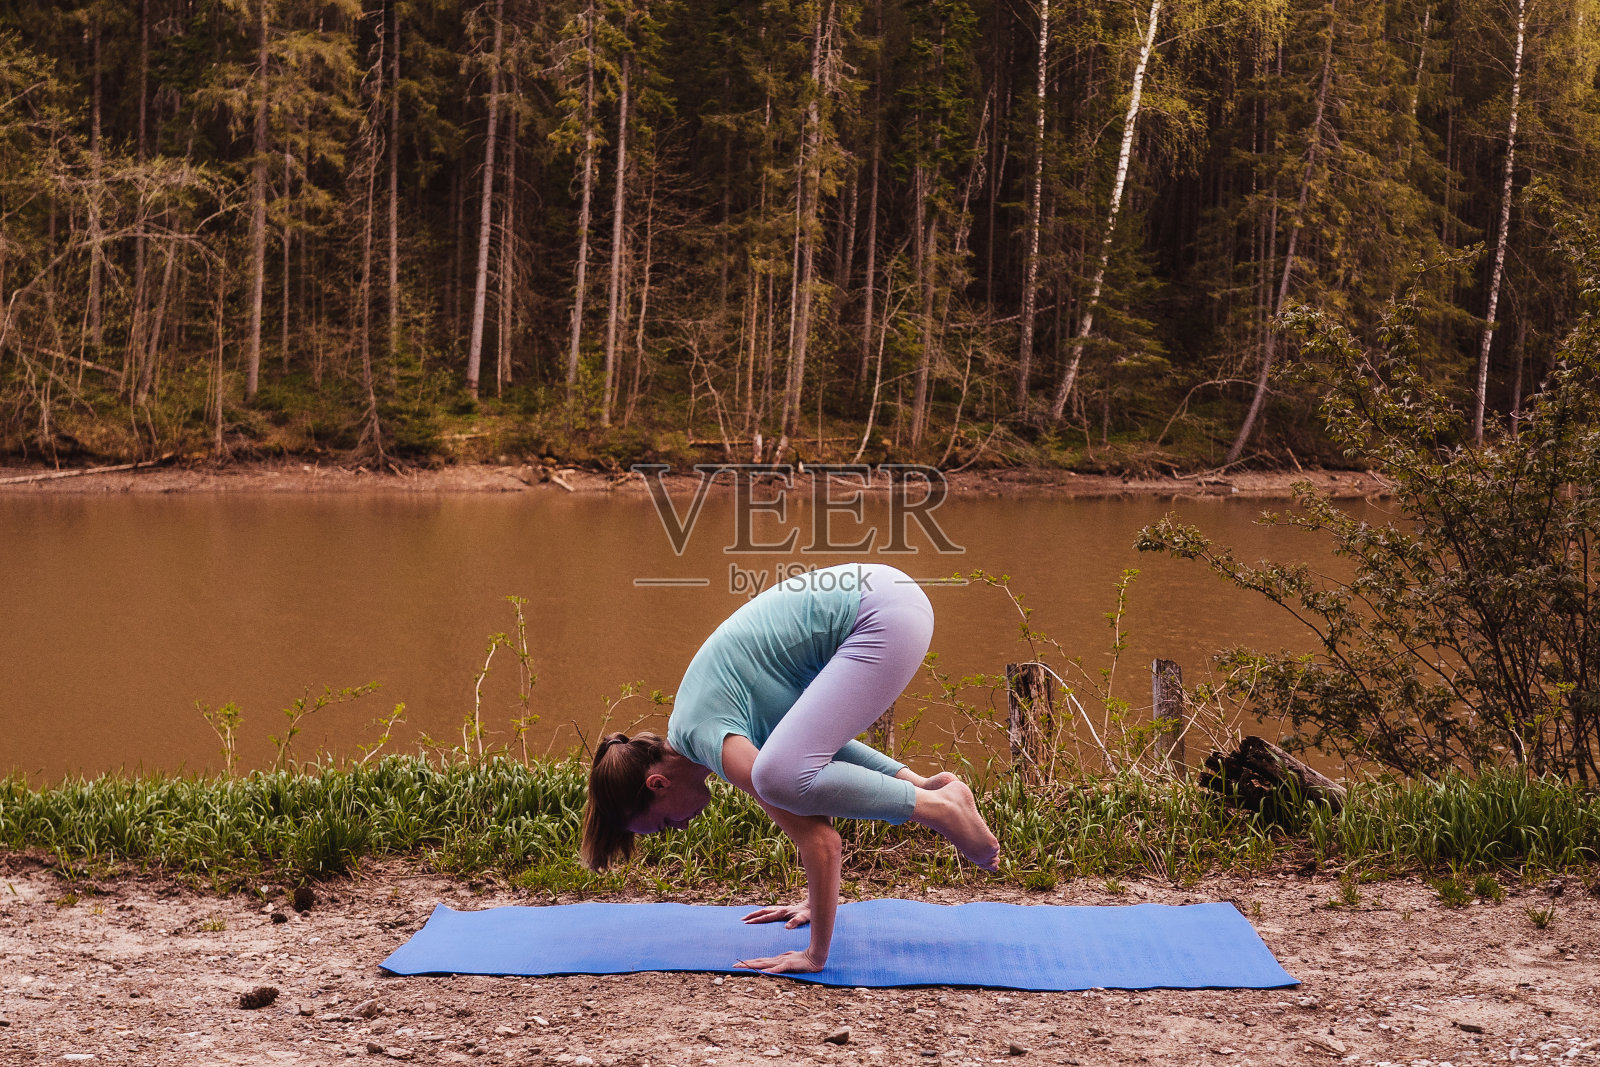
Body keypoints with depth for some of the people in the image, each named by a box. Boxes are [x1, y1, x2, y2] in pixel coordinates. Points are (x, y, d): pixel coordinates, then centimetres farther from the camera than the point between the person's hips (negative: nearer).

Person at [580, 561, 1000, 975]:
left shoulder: (706, 737, -14)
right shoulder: (691, 726, 13)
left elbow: (821, 841, -18)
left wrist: (816, 955, -12)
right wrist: (816, 902, 28)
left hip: (886, 615, -10)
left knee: (782, 776, -21)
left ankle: (938, 807, -8)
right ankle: (919, 784, 20)